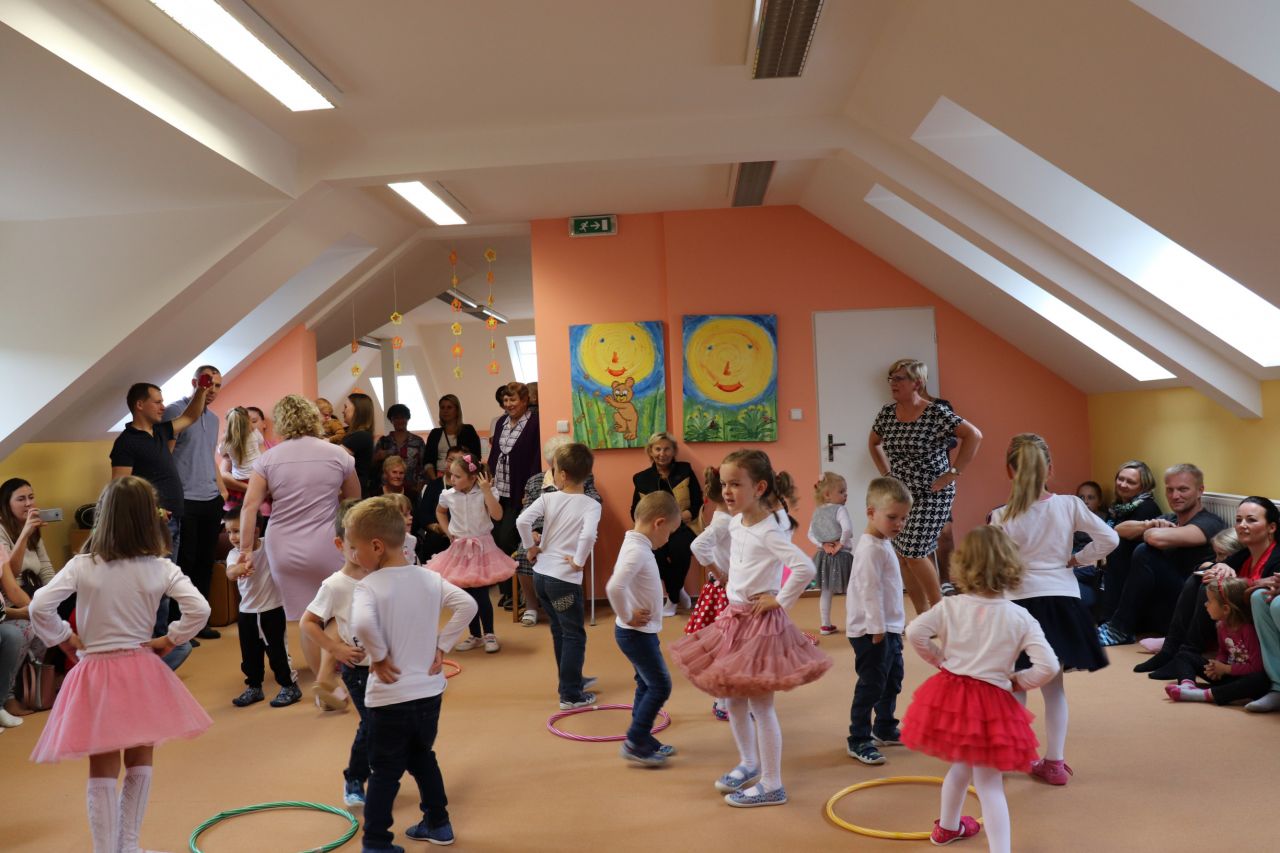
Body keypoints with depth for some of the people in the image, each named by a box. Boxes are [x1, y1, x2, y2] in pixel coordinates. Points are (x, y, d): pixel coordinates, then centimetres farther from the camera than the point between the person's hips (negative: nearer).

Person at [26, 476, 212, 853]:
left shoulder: (81, 566, -8)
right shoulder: (161, 568, -7)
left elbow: (40, 607, -13)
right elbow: (199, 609, -13)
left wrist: (66, 640, 0)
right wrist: (167, 641, -1)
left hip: (95, 674, 0)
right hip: (141, 672, 1)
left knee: (102, 772, 9)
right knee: (139, 765, 17)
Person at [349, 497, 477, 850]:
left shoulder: (368, 585, -16)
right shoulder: (430, 578, 0)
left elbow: (362, 624, -34)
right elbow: (467, 605, -5)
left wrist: (379, 657, -18)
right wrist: (441, 646, 0)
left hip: (391, 697, -6)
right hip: (430, 690, 6)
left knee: (384, 771, 7)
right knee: (422, 757, 25)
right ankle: (438, 824, 35)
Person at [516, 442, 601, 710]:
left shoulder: (548, 498, -2)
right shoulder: (591, 505, -11)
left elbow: (522, 521, -13)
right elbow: (588, 535, -29)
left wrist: (530, 548, 1)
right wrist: (579, 562, -15)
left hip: (541, 574, 5)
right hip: (565, 579, -5)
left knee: (559, 631, 21)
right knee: (574, 636, 6)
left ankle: (572, 680, 37)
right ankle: (570, 695, 7)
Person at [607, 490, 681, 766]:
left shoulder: (636, 545, 8)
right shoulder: (637, 551, -24)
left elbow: (622, 583, 23)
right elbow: (614, 587, -37)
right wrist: (626, 616, -22)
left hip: (642, 632, 10)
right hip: (636, 633, -10)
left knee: (647, 684, 18)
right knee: (660, 685, -3)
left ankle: (643, 739, 28)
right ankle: (634, 743, 4)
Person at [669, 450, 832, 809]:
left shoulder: (768, 532, -21)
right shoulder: (735, 523, 4)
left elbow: (805, 568, -34)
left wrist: (780, 600, -23)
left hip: (760, 621, -9)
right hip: (734, 616, 9)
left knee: (760, 705, 0)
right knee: (734, 699, 18)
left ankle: (771, 785, 12)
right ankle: (749, 764, 38)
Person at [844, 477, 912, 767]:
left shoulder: (884, 544, 12)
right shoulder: (871, 548, -20)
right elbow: (870, 590, -23)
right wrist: (877, 627, -23)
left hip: (889, 628, 11)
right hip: (872, 631, -11)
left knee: (892, 680, 21)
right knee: (871, 685, -5)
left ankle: (885, 729, 35)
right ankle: (858, 741, 3)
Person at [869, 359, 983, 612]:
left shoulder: (936, 413, -14)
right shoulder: (887, 414, 4)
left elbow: (974, 436, -17)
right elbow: (873, 443, 22)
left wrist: (953, 473, -16)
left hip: (931, 495, -6)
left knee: (913, 554, -10)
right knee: (902, 556, 5)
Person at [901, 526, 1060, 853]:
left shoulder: (950, 606, -6)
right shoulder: (1020, 618, -9)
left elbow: (915, 632, -12)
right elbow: (1048, 666, -15)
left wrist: (938, 660, 4)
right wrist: (1018, 682, 3)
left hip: (950, 694, 3)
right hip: (991, 702, -3)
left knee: (961, 765, 27)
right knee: (988, 782, 5)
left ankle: (948, 826, 47)